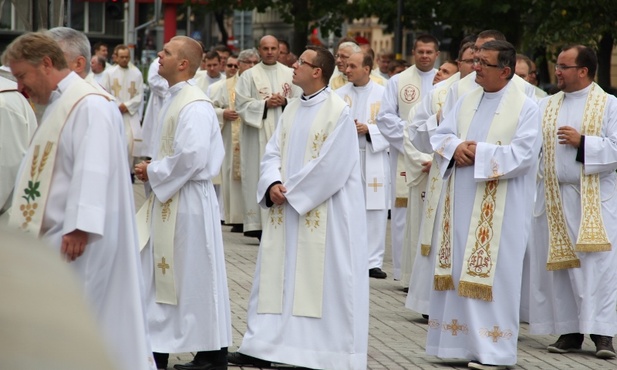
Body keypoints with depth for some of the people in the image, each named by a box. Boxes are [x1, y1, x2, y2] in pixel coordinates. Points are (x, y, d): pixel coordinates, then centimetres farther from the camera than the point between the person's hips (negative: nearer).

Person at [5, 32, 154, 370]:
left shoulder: (88, 105, -14)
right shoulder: (59, 104, 17)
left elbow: (91, 170, -23)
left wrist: (78, 227, -29)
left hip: (76, 237, -10)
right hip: (54, 233, 10)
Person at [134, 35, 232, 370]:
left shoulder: (194, 106, -18)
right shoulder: (174, 100, 13)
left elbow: (192, 157, -27)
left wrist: (153, 172, -15)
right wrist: (153, 169, 7)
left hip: (188, 200, -10)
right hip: (168, 199, 10)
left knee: (194, 276, -1)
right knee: (163, 275, 12)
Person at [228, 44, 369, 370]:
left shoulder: (338, 112, -11)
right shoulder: (292, 110, 12)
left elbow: (331, 165, -17)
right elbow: (273, 153, 11)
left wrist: (291, 191, -13)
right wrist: (273, 184, -9)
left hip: (322, 214, -7)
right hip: (286, 210, 7)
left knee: (321, 279, -3)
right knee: (276, 275, 8)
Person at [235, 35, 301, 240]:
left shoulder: (289, 74, 11)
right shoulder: (249, 75, 4)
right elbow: (242, 104, -3)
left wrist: (284, 102, -10)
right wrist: (265, 104, -13)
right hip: (259, 136, -2)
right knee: (260, 176, -6)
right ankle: (259, 224, -5)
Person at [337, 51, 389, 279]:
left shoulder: (383, 94, 2)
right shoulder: (340, 95, 9)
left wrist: (368, 130, -14)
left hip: (374, 158, -2)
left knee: (375, 212, -1)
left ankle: (373, 261, 4)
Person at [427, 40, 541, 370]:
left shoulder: (525, 107, -7)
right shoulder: (467, 101, 13)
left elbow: (523, 155, -16)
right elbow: (440, 136, 12)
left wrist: (478, 153, -14)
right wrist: (455, 147, -10)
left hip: (499, 210, -6)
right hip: (462, 202, 6)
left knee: (491, 276, -6)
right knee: (458, 272, 8)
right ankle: (461, 341, 15)